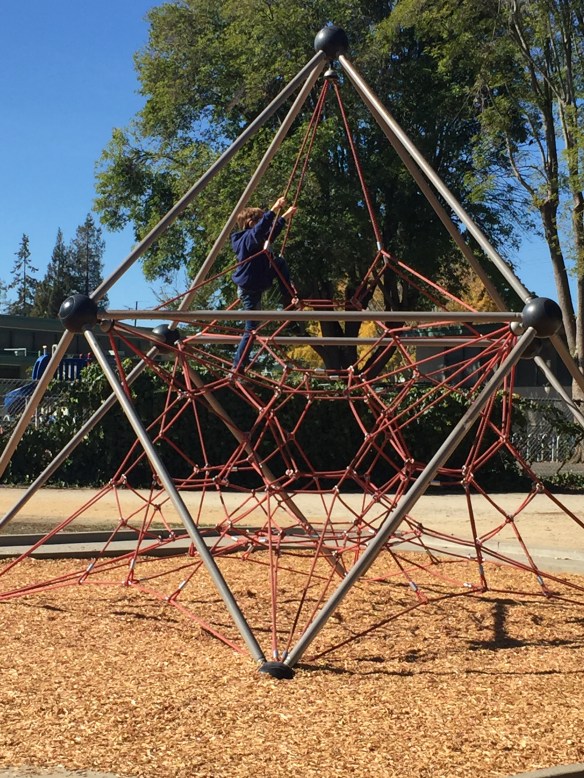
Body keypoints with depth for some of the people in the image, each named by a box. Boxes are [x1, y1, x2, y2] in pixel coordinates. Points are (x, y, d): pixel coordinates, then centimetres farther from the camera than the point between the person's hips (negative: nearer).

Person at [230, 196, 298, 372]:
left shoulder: (255, 238, 8)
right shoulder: (248, 237, -21)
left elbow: (271, 232, 27)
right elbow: (260, 229, -44)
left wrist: (286, 216, 30)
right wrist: (274, 210, -49)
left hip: (256, 283, 9)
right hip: (250, 290, -9)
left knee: (280, 263, 17)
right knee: (251, 329, -3)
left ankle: (289, 300, 18)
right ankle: (237, 368, 3)